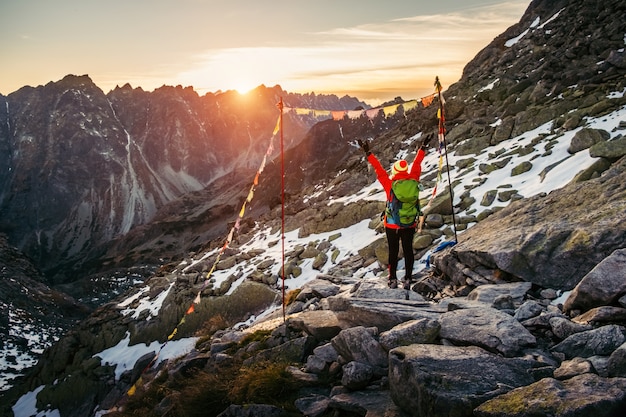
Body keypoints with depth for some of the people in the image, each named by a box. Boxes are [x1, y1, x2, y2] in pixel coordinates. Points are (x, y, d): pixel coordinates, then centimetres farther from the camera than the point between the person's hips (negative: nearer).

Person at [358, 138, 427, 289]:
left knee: (393, 251, 9)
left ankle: (393, 279, 14)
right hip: (410, 225, 2)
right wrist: (422, 148, 19)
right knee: (408, 251, 12)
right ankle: (407, 279, 16)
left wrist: (368, 154, -1)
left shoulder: (389, 183, -15)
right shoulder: (413, 181, -8)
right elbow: (417, 165, 4)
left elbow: (379, 169, -9)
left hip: (392, 225, -2)